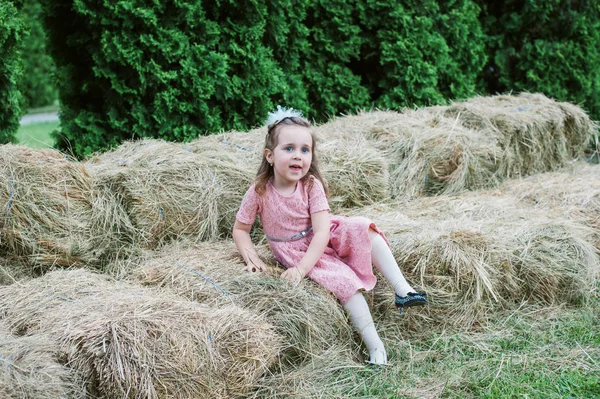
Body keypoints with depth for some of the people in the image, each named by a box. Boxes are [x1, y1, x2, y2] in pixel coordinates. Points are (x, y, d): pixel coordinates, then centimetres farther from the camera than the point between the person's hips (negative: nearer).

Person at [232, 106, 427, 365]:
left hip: (324, 240, 3)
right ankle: (374, 345, -25)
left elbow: (322, 231, -20)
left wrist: (303, 267, -32)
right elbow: (240, 229, -4)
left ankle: (403, 290, -22)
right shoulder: (259, 192, -16)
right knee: (342, 278, -24)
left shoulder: (311, 185, -14)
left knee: (364, 230, -23)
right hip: (295, 251, -2)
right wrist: (251, 257, -22)